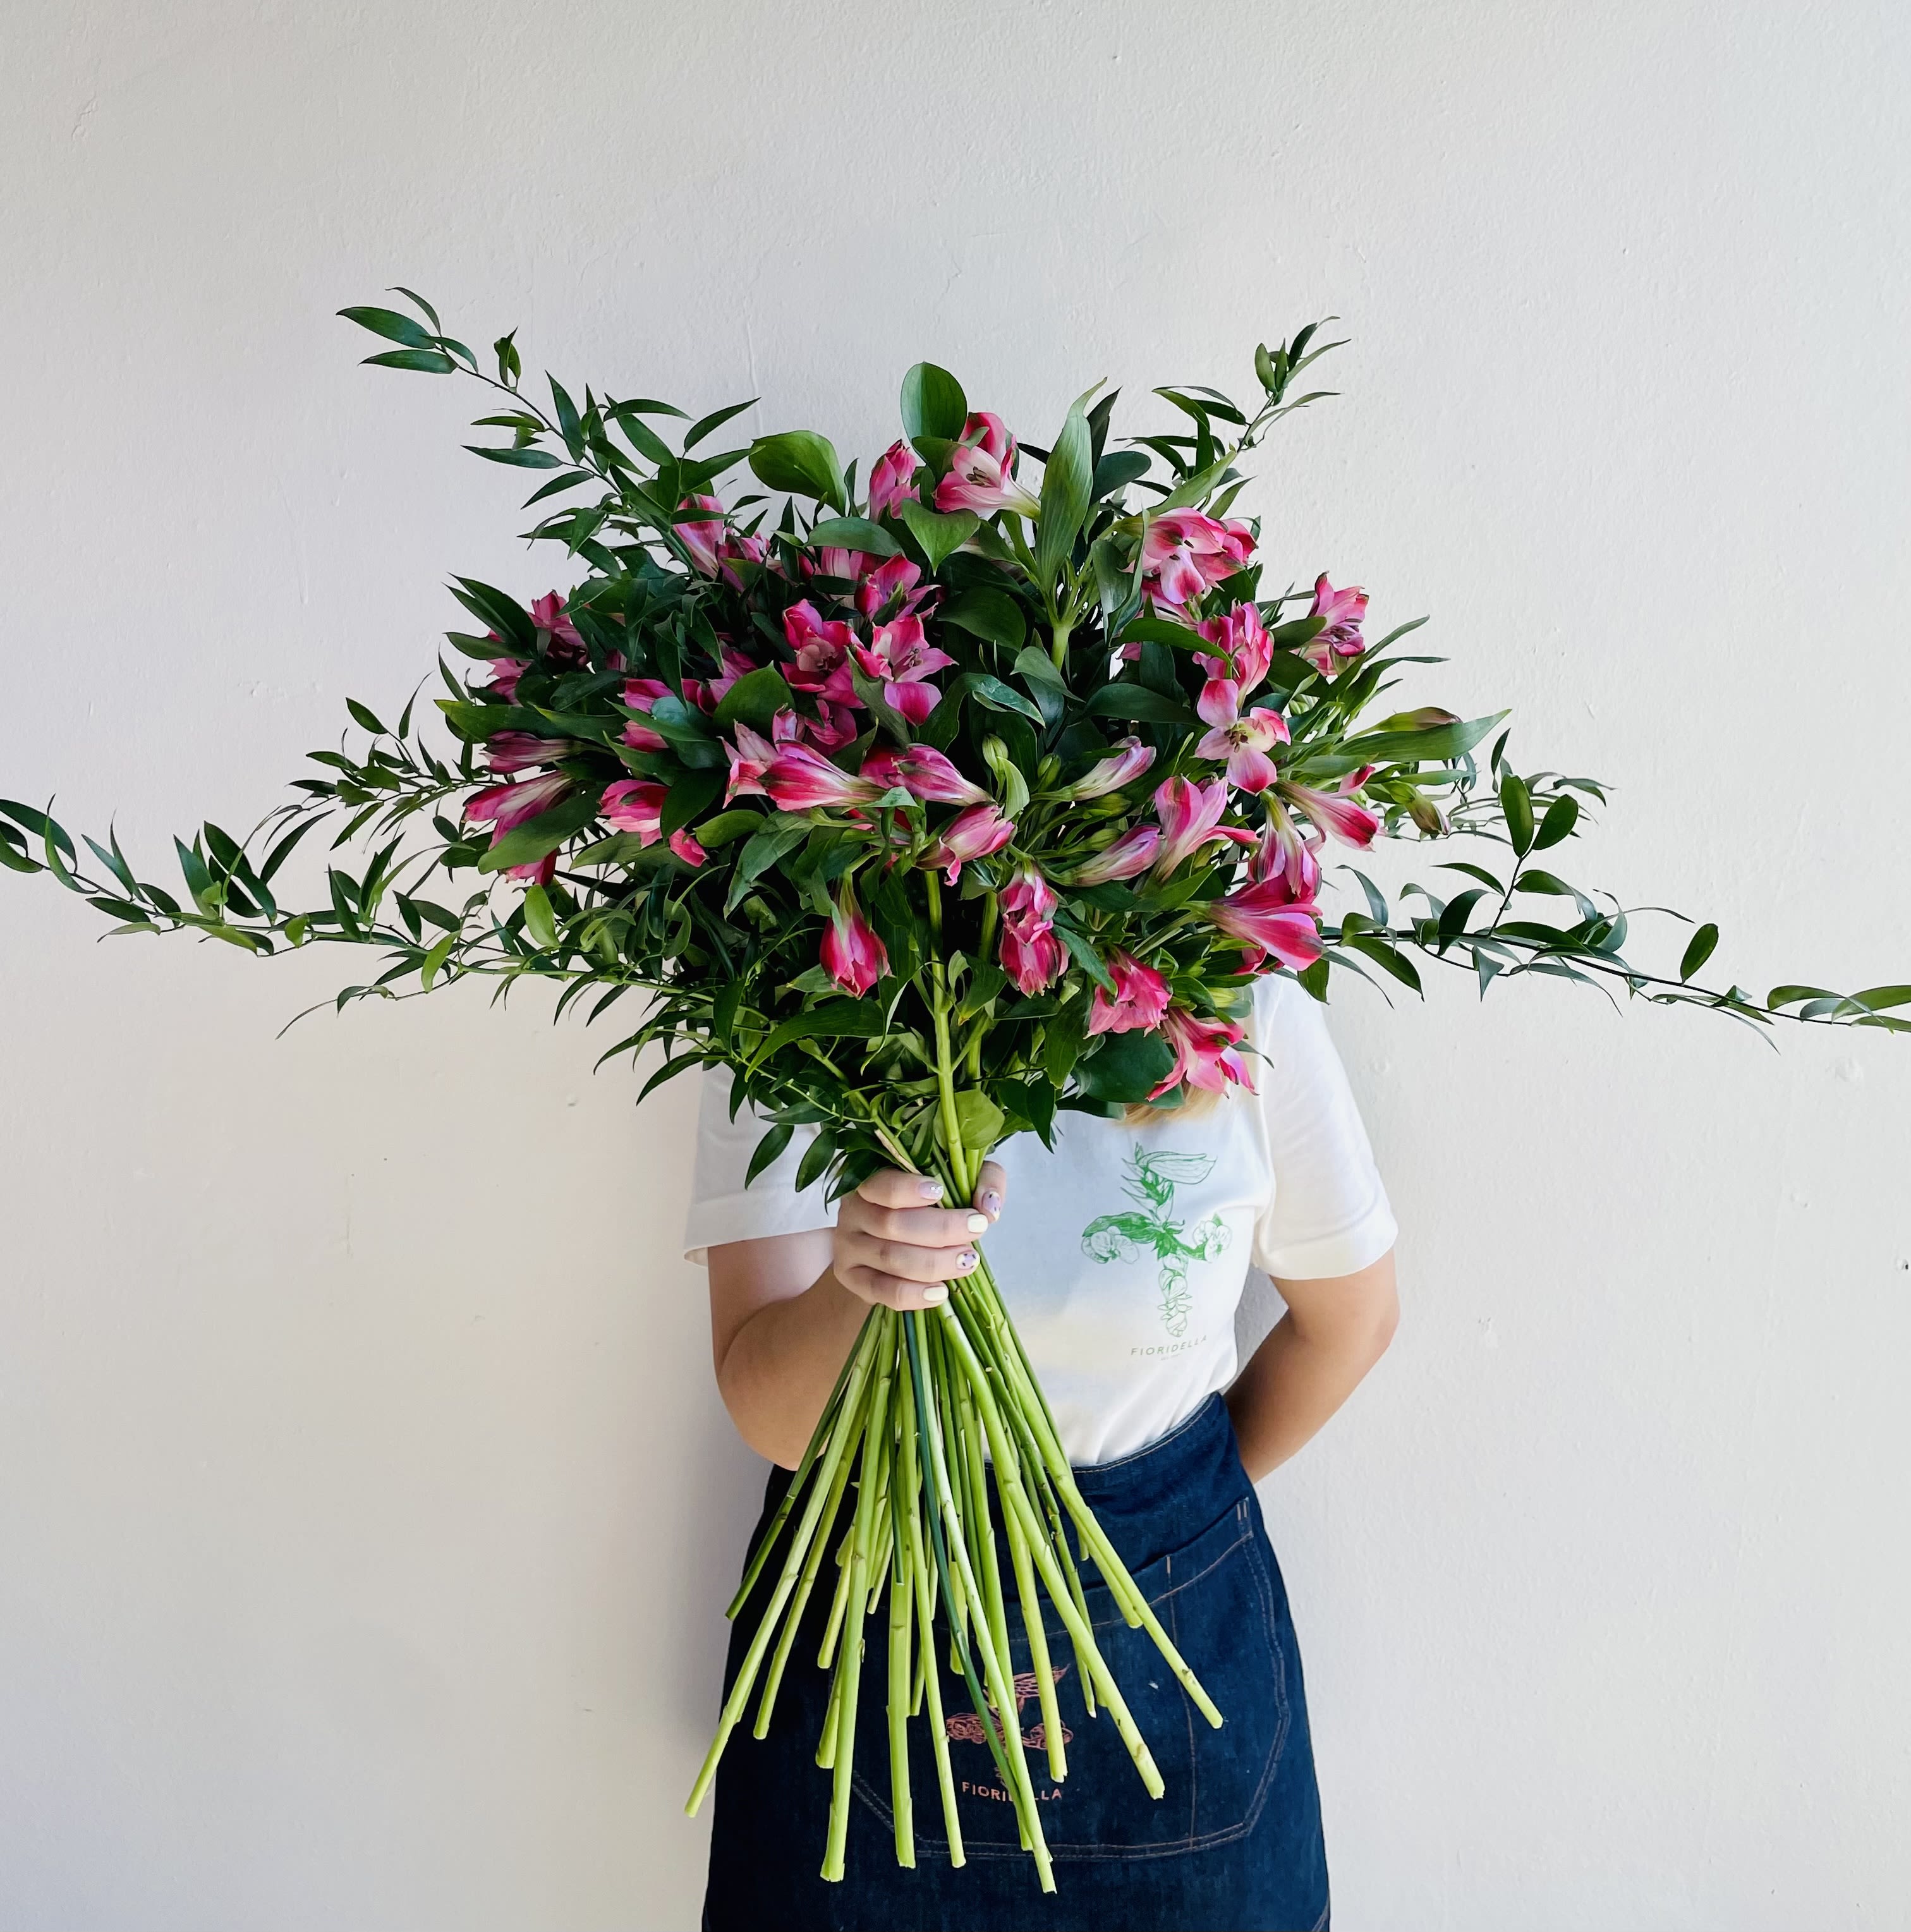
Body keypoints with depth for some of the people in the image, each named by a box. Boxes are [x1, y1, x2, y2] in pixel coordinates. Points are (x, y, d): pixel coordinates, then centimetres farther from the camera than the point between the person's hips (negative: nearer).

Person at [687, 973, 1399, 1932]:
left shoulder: (1251, 1021, -16)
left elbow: (1351, 1314, 2)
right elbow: (773, 1422, -20)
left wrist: (1191, 1501, 11)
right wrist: (854, 1281, -40)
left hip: (1174, 1590, 1)